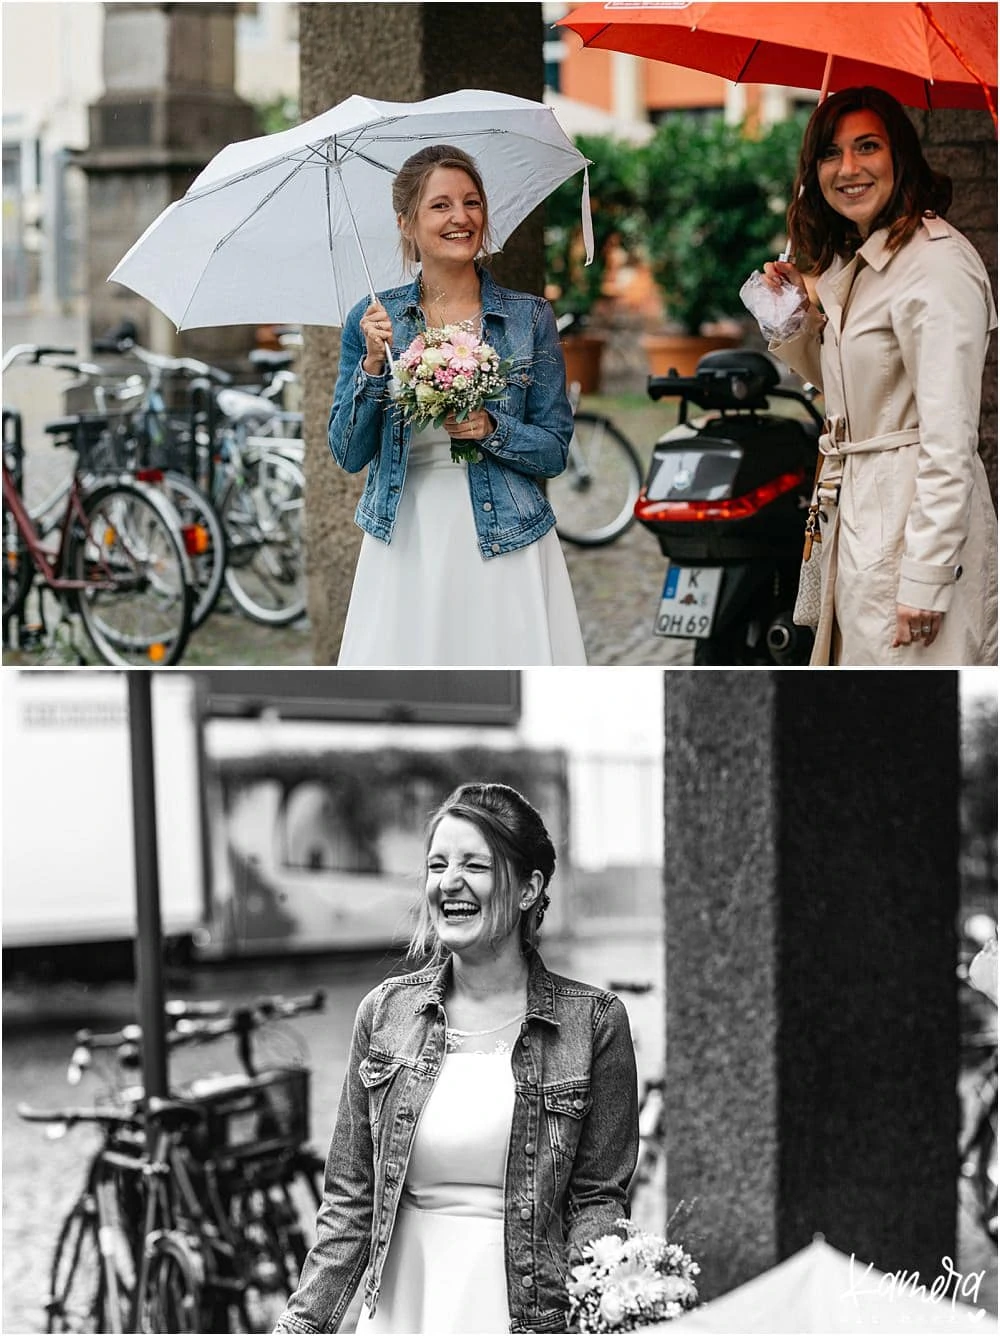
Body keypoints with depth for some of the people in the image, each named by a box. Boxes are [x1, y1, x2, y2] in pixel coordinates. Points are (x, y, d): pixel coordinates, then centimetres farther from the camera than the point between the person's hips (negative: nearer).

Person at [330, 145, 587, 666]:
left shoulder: (529, 317, 2)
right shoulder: (374, 319, 5)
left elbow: (556, 451, 3)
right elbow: (348, 455, 2)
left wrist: (491, 429, -15)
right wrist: (373, 365, -11)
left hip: (504, 549, -1)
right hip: (403, 549, 1)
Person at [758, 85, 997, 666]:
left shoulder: (939, 264, -17)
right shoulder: (854, 261, 14)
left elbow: (950, 439, -21)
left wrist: (925, 580, -23)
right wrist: (797, 309, 7)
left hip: (919, 524, -10)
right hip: (858, 514, 10)